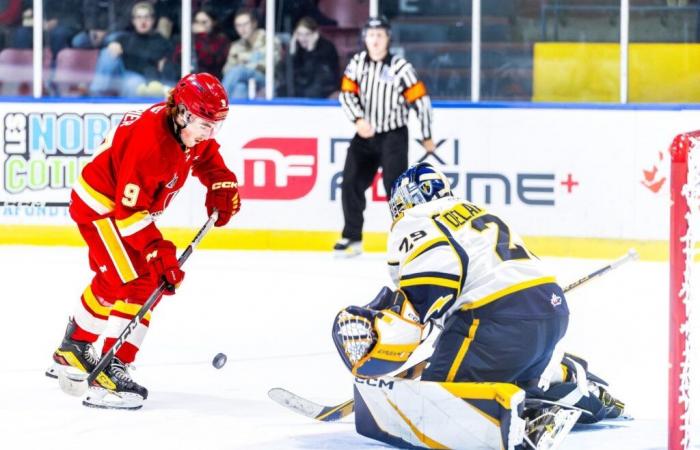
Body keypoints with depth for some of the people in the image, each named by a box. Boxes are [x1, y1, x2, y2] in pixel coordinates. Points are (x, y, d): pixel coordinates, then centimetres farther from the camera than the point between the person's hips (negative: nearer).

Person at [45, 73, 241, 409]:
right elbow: (130, 211, -35)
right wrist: (157, 252, -37)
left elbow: (208, 159, 13)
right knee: (139, 284, -20)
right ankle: (111, 371, -22)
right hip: (101, 206, -10)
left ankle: (72, 351, 46)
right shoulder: (151, 141, -36)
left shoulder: (191, 128, -9)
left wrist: (223, 188, -5)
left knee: (110, 282, 27)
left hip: (128, 204, 10)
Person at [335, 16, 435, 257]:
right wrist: (358, 119, -18)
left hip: (393, 136, -5)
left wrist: (427, 137, -5)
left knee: (395, 186, -13)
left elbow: (421, 101, -9)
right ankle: (352, 237, 12)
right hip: (365, 135, 5)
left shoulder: (400, 67, -13)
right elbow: (347, 94, 0)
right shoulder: (357, 63, 0)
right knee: (351, 184, 1)